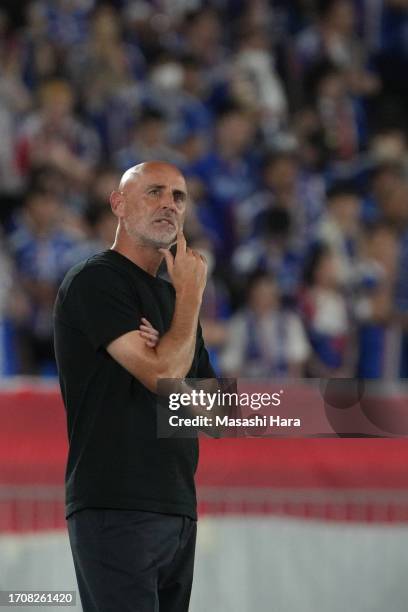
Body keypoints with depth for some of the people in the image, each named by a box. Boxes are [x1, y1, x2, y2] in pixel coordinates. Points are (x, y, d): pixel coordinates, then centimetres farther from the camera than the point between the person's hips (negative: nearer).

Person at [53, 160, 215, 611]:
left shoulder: (171, 296, 21)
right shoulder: (94, 281, -5)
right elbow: (165, 375, -16)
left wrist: (164, 358, -2)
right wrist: (191, 293, -2)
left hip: (178, 508, 8)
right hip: (115, 509, -8)